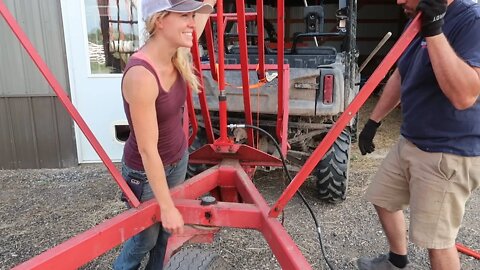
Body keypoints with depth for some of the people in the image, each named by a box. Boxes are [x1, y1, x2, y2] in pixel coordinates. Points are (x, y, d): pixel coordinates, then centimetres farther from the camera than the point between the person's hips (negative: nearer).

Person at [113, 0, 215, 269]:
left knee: (166, 232, 22)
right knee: (145, 238, 18)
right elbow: (148, 150, -30)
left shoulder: (175, 57, -11)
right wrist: (167, 207, -24)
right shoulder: (141, 75, -34)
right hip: (145, 171, -6)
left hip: (178, 159, 7)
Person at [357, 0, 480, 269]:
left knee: (437, 241, 0)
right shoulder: (417, 22, 7)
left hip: (448, 153, -9)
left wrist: (434, 31, -33)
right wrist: (373, 122, 18)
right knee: (383, 199, 21)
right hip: (409, 142, 9)